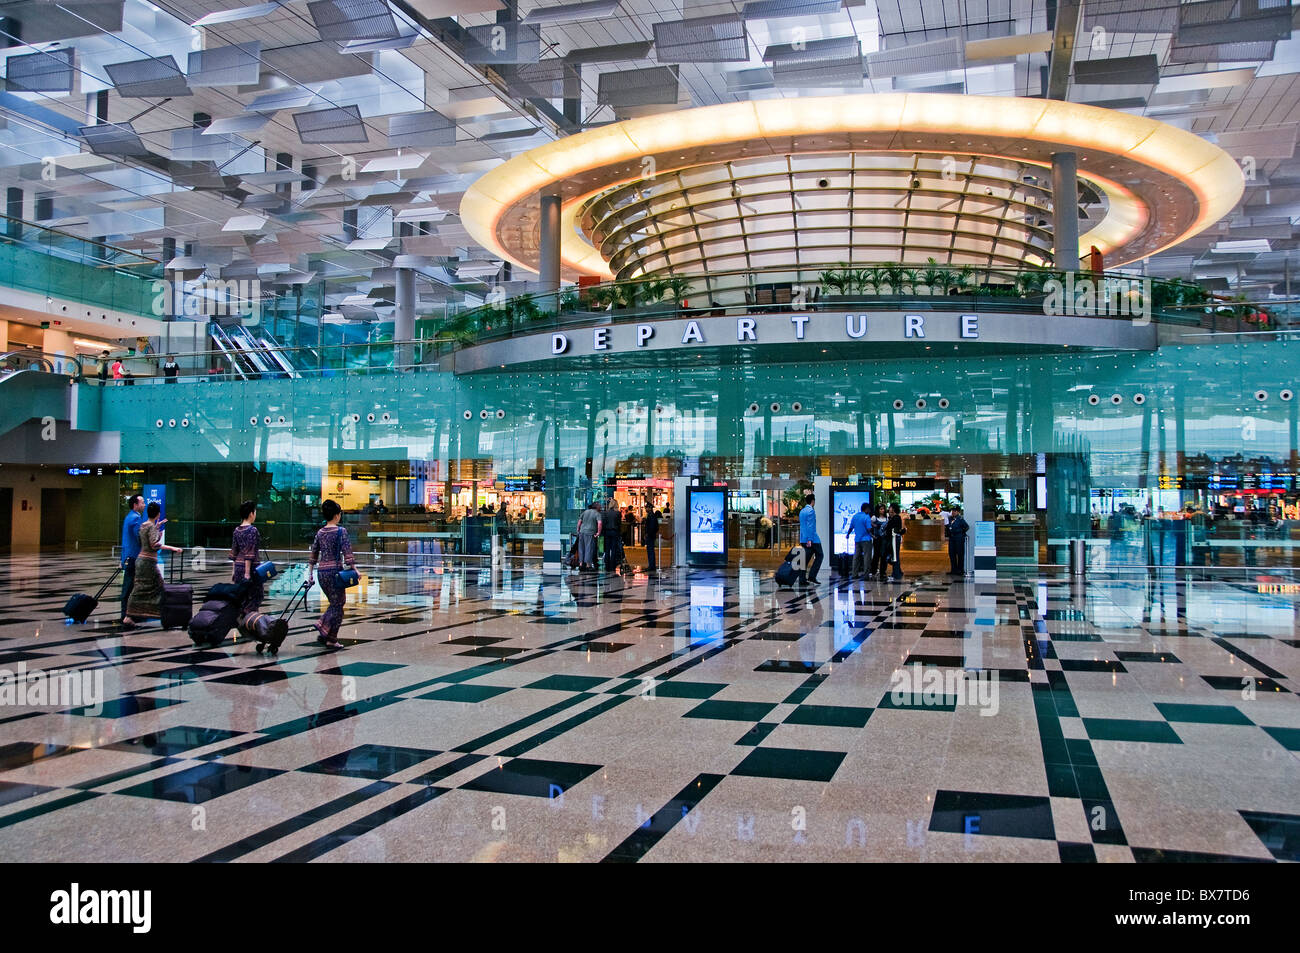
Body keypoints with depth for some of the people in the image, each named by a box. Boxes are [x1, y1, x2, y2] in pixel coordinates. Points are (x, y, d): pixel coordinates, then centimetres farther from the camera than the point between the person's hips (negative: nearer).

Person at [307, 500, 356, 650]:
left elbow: (313, 554, 13)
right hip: (335, 570, -6)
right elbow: (347, 552, -14)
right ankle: (331, 639, 0)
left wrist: (310, 573, 18)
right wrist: (354, 569, -10)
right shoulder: (341, 531, -8)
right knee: (337, 605, 2)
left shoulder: (320, 532, 10)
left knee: (335, 603, 19)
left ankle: (321, 625, 8)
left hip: (322, 572, 6)